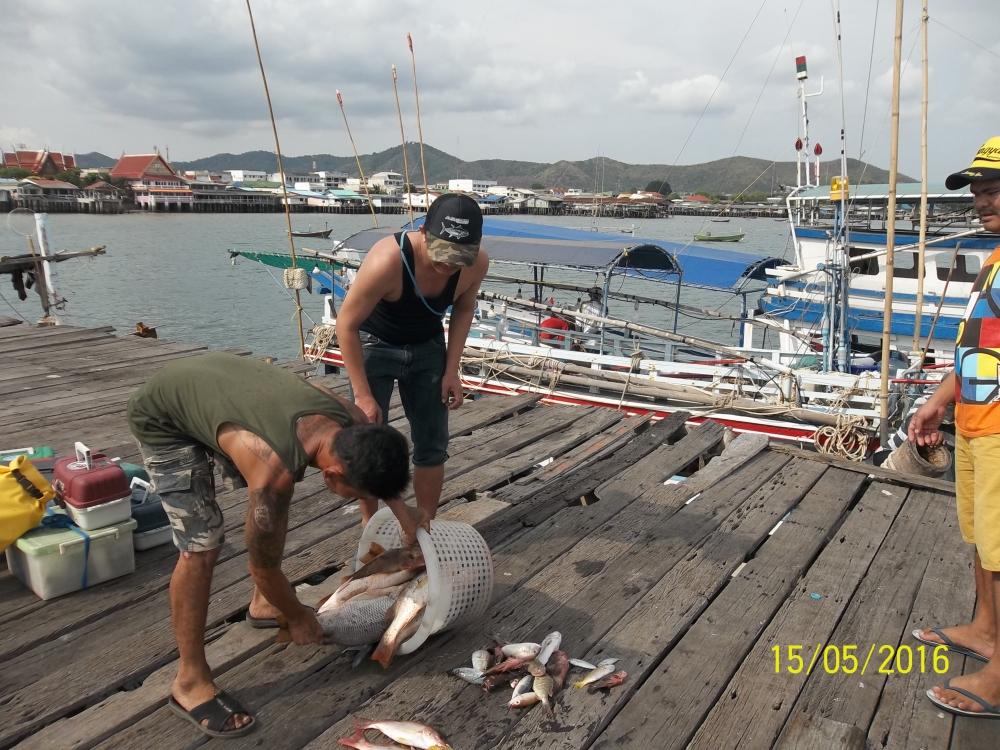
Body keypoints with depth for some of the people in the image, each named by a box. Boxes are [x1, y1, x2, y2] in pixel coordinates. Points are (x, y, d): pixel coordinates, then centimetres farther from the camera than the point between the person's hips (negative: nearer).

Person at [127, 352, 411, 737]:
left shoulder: (351, 420, -21)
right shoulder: (276, 470, -40)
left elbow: (381, 465, 7)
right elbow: (263, 564, -21)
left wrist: (407, 521, 5)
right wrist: (299, 617, -5)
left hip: (212, 380, 8)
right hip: (160, 415, -7)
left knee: (273, 505, 13)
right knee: (201, 546, -13)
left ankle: (264, 605, 34)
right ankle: (190, 681, 4)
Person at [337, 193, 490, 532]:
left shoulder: (477, 262, -24)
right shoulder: (387, 260, -37)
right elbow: (346, 324, -25)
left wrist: (452, 369, -5)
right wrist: (363, 395, -21)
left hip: (428, 347, 4)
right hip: (375, 345, -3)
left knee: (433, 446, 5)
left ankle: (425, 527, 22)